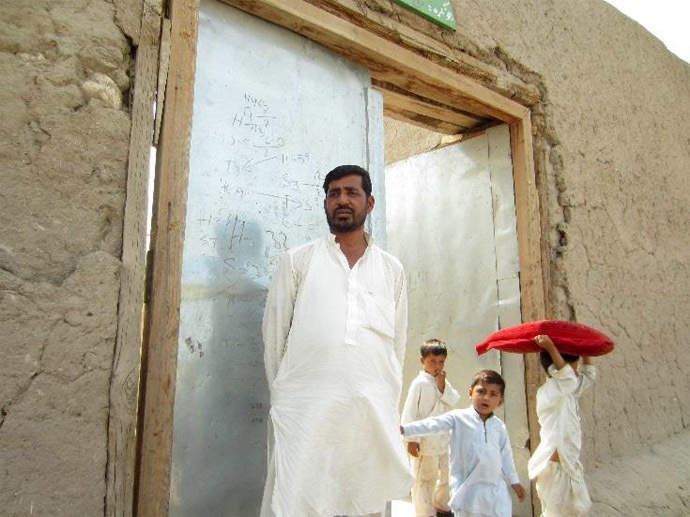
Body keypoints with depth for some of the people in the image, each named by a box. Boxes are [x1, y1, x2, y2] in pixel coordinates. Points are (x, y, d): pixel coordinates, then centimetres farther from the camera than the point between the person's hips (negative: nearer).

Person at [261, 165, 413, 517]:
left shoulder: (392, 269, 13)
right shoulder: (297, 261, 7)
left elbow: (398, 343, 14)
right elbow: (274, 334, 7)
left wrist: (387, 405, 11)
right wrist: (284, 398, 6)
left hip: (373, 412, 2)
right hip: (305, 409, -1)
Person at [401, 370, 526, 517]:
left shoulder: (499, 426, 4)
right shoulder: (459, 417, -9)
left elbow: (505, 455, 15)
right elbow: (432, 424, -19)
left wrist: (514, 481, 18)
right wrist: (404, 429, -31)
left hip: (495, 489, 4)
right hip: (467, 488, -3)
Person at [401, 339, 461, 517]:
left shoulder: (443, 381, 4)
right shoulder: (420, 383, -16)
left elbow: (454, 400, -6)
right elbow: (410, 412, -16)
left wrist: (443, 387, -20)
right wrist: (411, 439, -16)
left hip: (444, 440, 7)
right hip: (425, 442, -7)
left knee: (447, 475, 22)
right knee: (425, 479, 7)